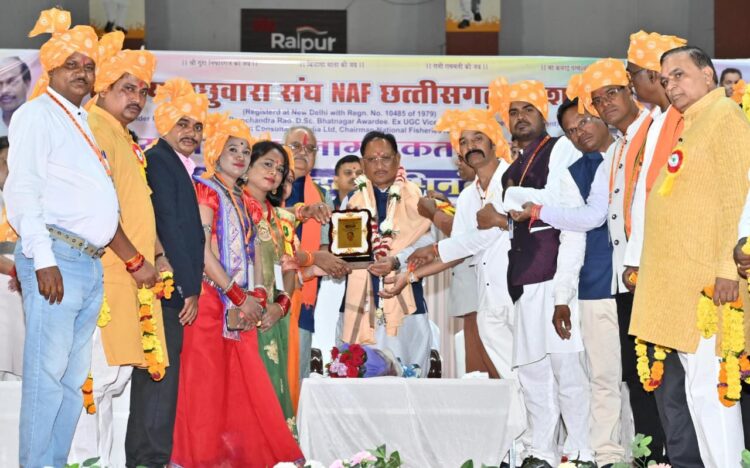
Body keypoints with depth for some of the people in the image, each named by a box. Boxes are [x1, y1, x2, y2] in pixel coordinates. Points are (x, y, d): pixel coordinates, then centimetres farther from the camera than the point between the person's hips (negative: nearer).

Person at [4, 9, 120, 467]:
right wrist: (44, 259, -18)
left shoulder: (83, 123, 21)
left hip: (91, 264, 9)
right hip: (57, 258, -9)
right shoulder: (37, 115, -3)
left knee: (74, 377, 8)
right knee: (48, 373, -10)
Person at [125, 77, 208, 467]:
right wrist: (188, 288, -16)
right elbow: (168, 227, -15)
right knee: (160, 374, -10)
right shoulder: (159, 161, -8)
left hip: (175, 288, 10)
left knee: (158, 375, 11)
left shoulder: (179, 166, 20)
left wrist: (191, 286, 14)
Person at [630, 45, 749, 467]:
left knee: (708, 385, -11)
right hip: (679, 279, 9)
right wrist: (647, 265, 16)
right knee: (699, 386, 10)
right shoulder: (686, 126, 21)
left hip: (708, 278, -9)